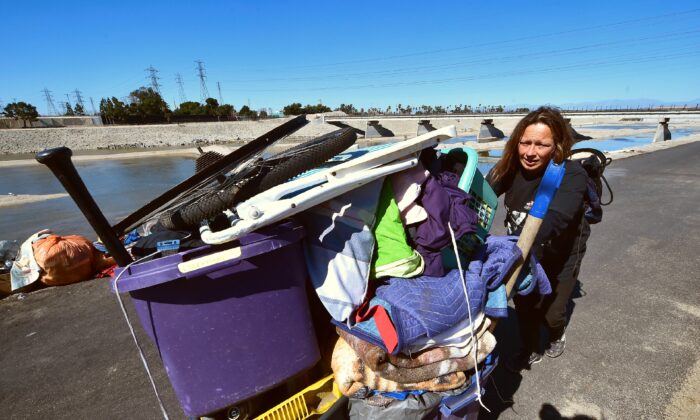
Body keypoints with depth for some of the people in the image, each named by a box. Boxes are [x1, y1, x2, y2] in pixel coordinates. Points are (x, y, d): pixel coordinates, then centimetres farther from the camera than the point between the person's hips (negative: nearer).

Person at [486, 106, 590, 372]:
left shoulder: (572, 175, -31)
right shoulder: (511, 168, -19)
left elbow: (554, 219, -48)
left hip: (561, 255, -3)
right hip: (524, 252, 3)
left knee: (551, 312, 5)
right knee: (524, 304, 8)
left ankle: (557, 335, 43)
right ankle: (530, 352, 36)